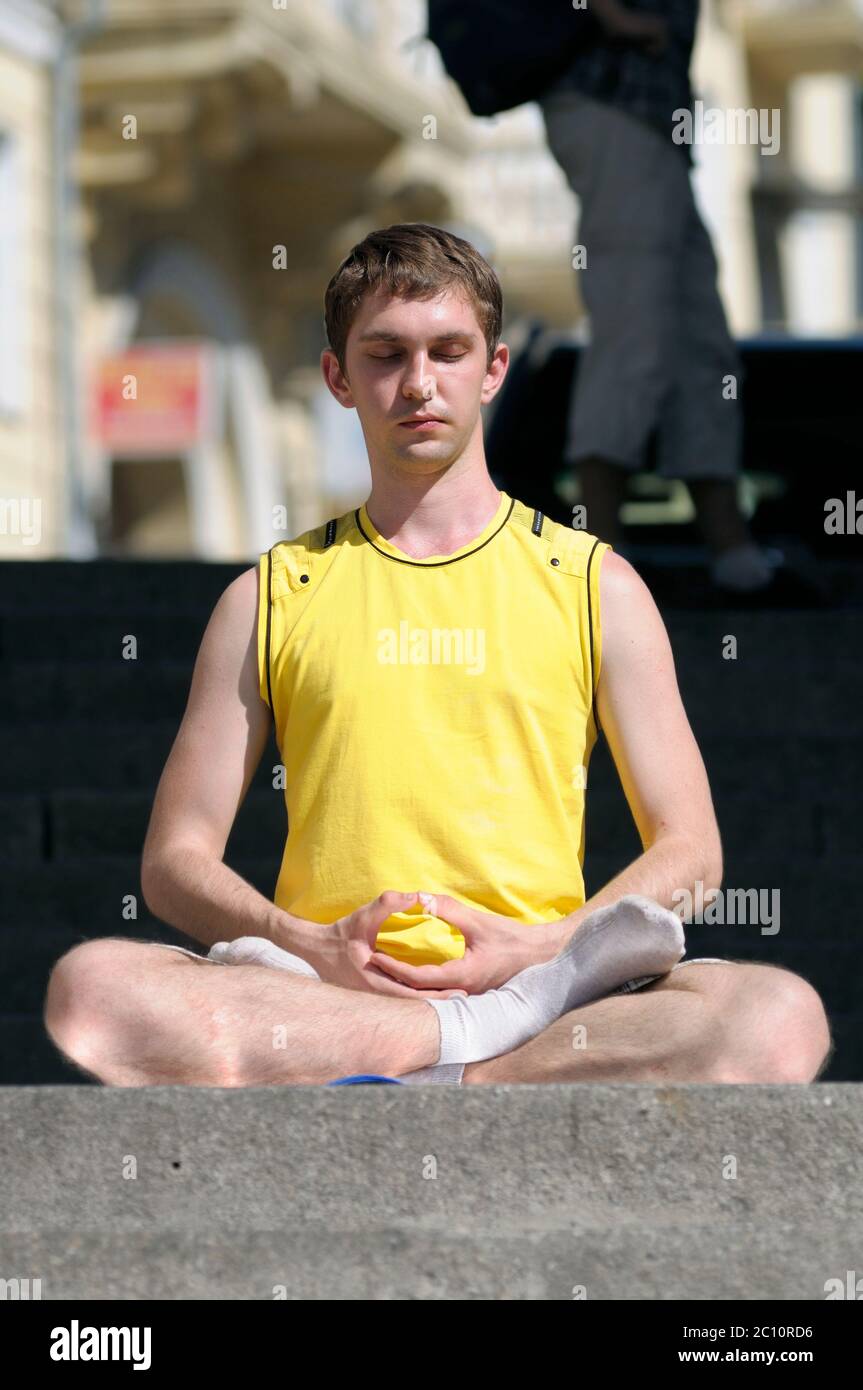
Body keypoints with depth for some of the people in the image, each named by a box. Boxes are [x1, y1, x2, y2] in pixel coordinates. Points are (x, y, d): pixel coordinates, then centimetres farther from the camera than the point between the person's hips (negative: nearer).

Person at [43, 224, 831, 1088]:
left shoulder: (595, 586, 17)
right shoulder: (270, 597, 17)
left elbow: (690, 852, 12)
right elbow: (175, 861, 13)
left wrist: (538, 947, -7)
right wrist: (308, 947, -9)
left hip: (537, 977, -1)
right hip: (317, 989, 1)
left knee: (781, 1017, -31)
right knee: (90, 988, -33)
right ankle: (502, 1029, -28)